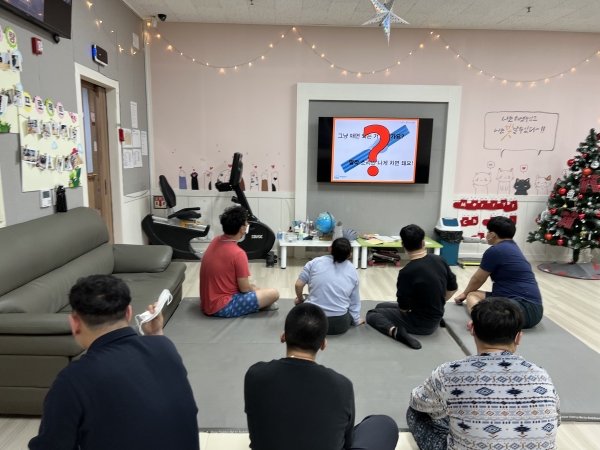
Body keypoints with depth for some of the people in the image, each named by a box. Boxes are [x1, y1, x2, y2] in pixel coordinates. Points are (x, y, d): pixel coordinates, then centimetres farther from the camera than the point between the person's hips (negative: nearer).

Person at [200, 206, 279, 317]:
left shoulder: (216, 241, 1)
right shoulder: (238, 253, -23)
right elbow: (245, 288, -13)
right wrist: (256, 289, 6)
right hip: (222, 307, -9)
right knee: (273, 293, -7)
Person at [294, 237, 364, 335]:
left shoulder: (315, 262, -1)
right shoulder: (352, 270, 5)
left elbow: (298, 285, -2)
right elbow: (355, 301, 10)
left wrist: (300, 299, 17)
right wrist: (356, 320, 23)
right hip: (339, 324, 2)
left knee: (301, 304, 29)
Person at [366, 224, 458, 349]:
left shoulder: (407, 272, -27)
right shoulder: (440, 260, -7)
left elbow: (403, 308, -18)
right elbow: (453, 288, 7)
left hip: (420, 323, -7)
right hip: (435, 319, 7)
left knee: (372, 314, 5)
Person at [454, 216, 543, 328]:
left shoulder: (495, 251, -7)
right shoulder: (511, 246, 20)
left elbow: (477, 280, 6)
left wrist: (464, 293, 25)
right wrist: (467, 294, 39)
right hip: (523, 301, 9)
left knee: (472, 296, -20)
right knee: (473, 295, 12)